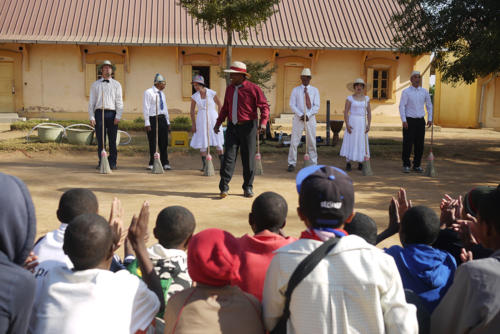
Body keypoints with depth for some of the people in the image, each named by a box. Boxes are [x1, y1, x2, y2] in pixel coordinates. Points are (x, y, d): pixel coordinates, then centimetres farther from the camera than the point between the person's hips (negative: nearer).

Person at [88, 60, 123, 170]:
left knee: (112, 140, 0)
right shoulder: (95, 85, 14)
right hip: (99, 112, 0)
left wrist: (118, 116, -5)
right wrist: (91, 117, 0)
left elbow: (119, 102, 6)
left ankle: (112, 163, 5)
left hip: (112, 113, 0)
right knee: (100, 140, 0)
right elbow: (91, 102, 10)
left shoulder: (116, 84, 13)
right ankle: (101, 162, 7)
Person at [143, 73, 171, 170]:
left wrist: (168, 122, 15)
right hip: (152, 119, -6)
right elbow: (146, 108, -10)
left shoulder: (162, 94, 14)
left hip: (162, 119, 6)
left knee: (164, 143, 6)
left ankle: (165, 163, 13)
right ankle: (152, 164, 13)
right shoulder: (148, 92, -7)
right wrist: (147, 123, -14)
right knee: (153, 143, 2)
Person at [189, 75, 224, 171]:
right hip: (201, 120, 2)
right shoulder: (194, 96, -1)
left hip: (213, 119, -2)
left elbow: (219, 105, 4)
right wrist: (193, 125, 1)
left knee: (218, 142, -2)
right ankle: (204, 165, 8)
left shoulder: (212, 93, -8)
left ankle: (222, 164, 7)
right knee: (202, 142, 1)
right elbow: (192, 111, 5)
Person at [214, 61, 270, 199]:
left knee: (248, 158, 3)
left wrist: (263, 122, -22)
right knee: (229, 156, -5)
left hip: (248, 127, -4)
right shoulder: (229, 89, 12)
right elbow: (225, 107, 22)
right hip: (232, 127, 4)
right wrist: (218, 122, 14)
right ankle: (224, 187, -6)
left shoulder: (253, 88, -6)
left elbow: (264, 106, -7)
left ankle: (248, 187, 15)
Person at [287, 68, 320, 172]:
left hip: (311, 118, 1)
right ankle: (292, 164, 3)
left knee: (312, 142, 5)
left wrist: (308, 115, -14)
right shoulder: (295, 90, 4)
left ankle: (313, 164, 13)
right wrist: (301, 115, -14)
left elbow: (316, 106, -1)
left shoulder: (315, 90, 6)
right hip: (298, 118, -1)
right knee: (294, 142, -4)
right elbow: (292, 105, -2)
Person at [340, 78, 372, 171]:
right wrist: (347, 124, -15)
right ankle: (348, 163, 0)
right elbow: (346, 112, -5)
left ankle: (360, 163, 13)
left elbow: (369, 113, 8)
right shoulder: (350, 98, -1)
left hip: (362, 123, 3)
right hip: (352, 122, -3)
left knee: (362, 143, 4)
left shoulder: (366, 99, 8)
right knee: (350, 142, -5)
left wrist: (368, 125, -3)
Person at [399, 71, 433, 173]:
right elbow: (402, 106, -6)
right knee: (407, 144, -4)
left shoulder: (424, 92, 9)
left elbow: (429, 105, 18)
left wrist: (430, 119, 10)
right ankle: (406, 165, 5)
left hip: (420, 121, 4)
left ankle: (417, 165, 15)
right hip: (409, 121, -4)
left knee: (419, 144, 5)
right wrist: (404, 121, -14)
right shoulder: (406, 92, -3)